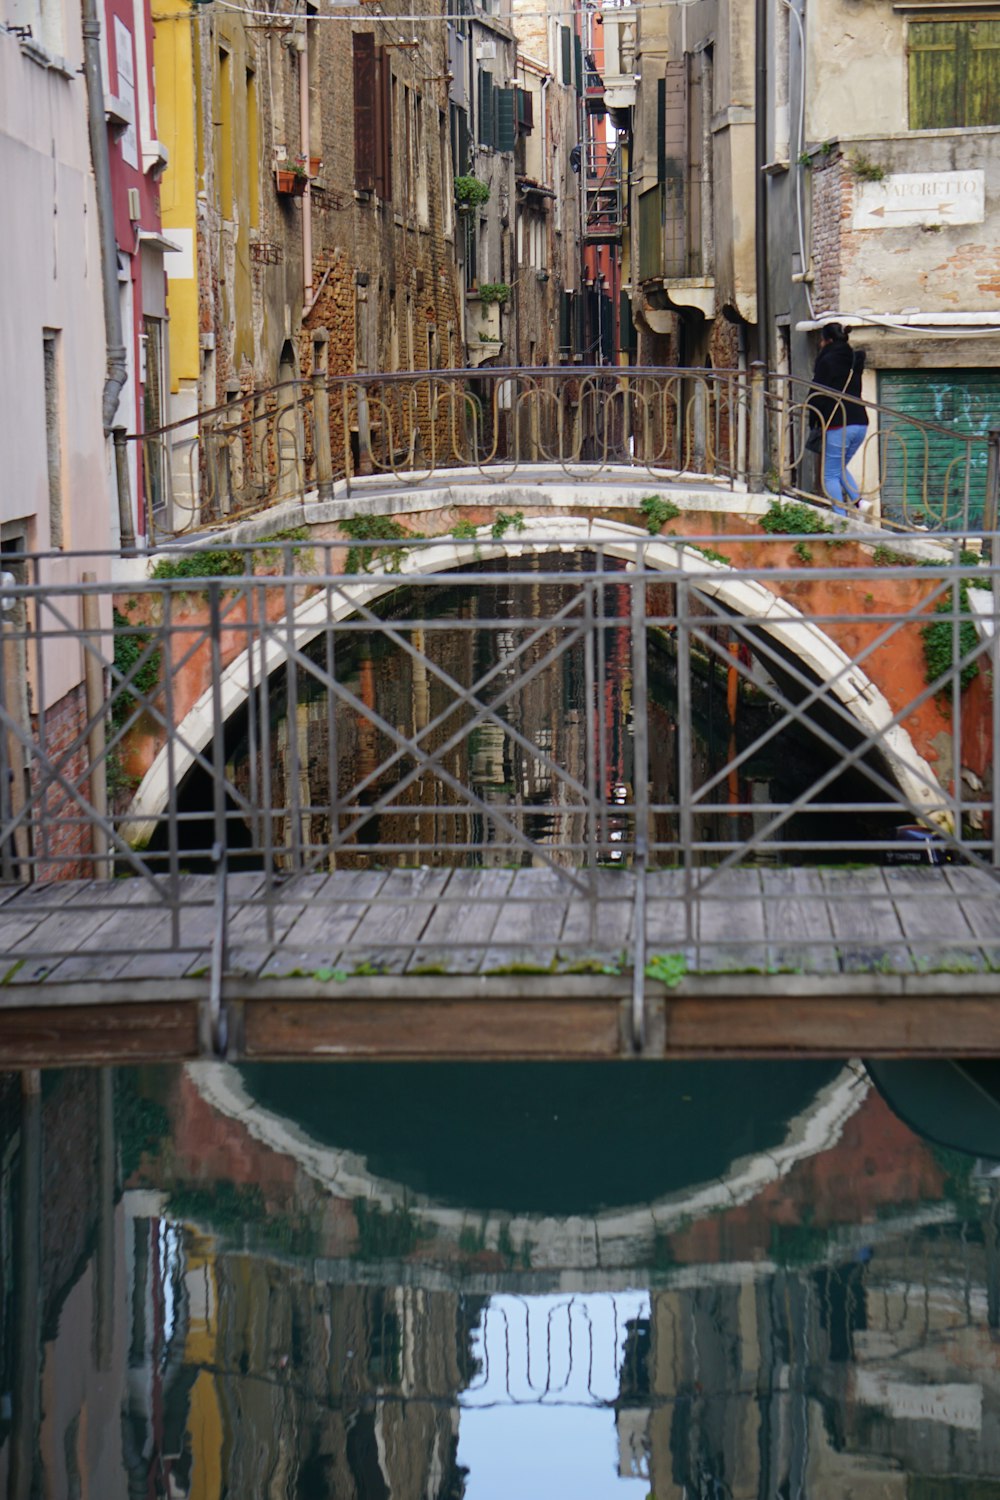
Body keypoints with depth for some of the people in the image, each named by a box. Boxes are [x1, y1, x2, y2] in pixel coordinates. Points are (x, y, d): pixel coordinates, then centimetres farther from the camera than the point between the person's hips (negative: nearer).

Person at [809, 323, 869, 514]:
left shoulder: (827, 361, -9)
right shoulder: (854, 359, 12)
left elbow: (817, 394, -9)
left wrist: (813, 421, 0)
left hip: (837, 426, -7)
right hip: (860, 423, 7)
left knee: (830, 475, 0)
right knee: (840, 468, 23)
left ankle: (841, 517, -8)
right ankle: (859, 502, 5)